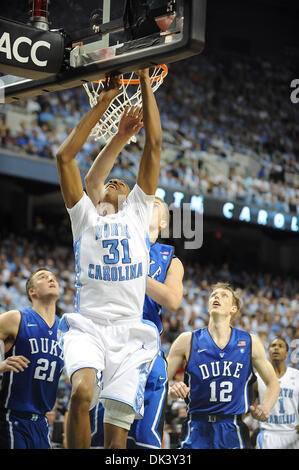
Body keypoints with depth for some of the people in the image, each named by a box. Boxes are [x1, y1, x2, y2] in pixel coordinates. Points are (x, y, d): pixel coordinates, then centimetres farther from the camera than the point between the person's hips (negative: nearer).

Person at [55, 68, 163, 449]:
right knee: (82, 392, -30)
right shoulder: (85, 216, 19)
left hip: (129, 333, 1)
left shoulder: (138, 212, 20)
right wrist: (103, 102, 9)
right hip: (87, 327, -1)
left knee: (117, 429, -8)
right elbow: (64, 156, 9)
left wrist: (145, 79, 13)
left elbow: (154, 145, 14)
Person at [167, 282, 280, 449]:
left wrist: (265, 407, -3)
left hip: (234, 433, 1)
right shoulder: (187, 341, 1)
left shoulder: (250, 342, 5)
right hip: (197, 434, -1)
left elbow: (273, 383, 16)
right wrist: (172, 390, -18)